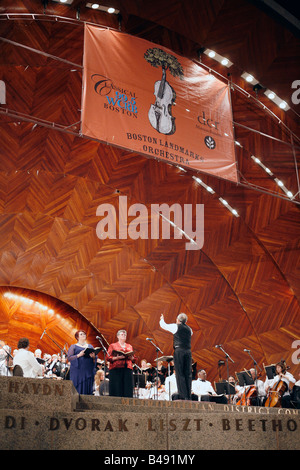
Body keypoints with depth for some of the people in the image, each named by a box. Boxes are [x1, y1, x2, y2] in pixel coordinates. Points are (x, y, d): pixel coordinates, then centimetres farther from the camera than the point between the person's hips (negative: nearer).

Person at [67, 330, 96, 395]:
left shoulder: (90, 346, 19)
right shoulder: (73, 346, 9)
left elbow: (95, 358, 15)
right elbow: (69, 358, -3)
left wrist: (93, 357, -7)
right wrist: (79, 355, -17)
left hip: (88, 372, 3)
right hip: (77, 371, -3)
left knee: (88, 389, -2)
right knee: (78, 389, -9)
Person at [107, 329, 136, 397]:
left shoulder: (129, 346, 21)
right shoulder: (113, 345, 11)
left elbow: (134, 359, 18)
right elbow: (108, 358, 1)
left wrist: (131, 357, -4)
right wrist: (117, 358, -15)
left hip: (127, 368, 3)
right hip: (116, 369, -3)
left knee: (128, 389, -5)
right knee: (117, 388, -9)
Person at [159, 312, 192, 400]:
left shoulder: (175, 326, 1)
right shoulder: (189, 329, 15)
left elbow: (163, 325, 13)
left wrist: (162, 319, 35)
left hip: (179, 351, -5)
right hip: (188, 351, 5)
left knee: (180, 374, -5)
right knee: (188, 374, 5)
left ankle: (182, 396, -10)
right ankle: (188, 396, 3)